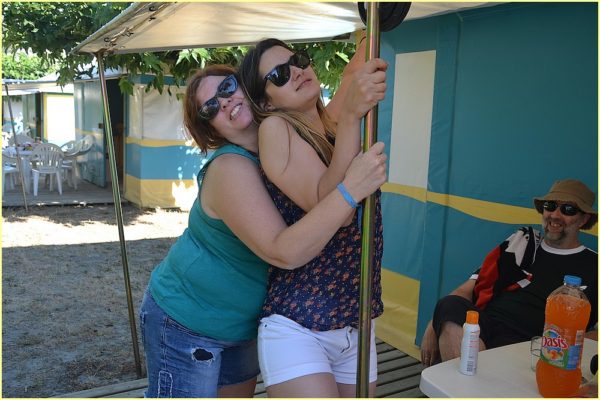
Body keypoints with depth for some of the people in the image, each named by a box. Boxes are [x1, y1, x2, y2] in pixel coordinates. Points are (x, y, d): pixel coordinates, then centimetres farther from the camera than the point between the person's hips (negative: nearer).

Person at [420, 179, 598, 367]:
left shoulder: (592, 267, 15)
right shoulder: (522, 242, 23)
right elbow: (468, 289, 17)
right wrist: (432, 328, 3)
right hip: (481, 329, 4)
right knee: (451, 306, -33)